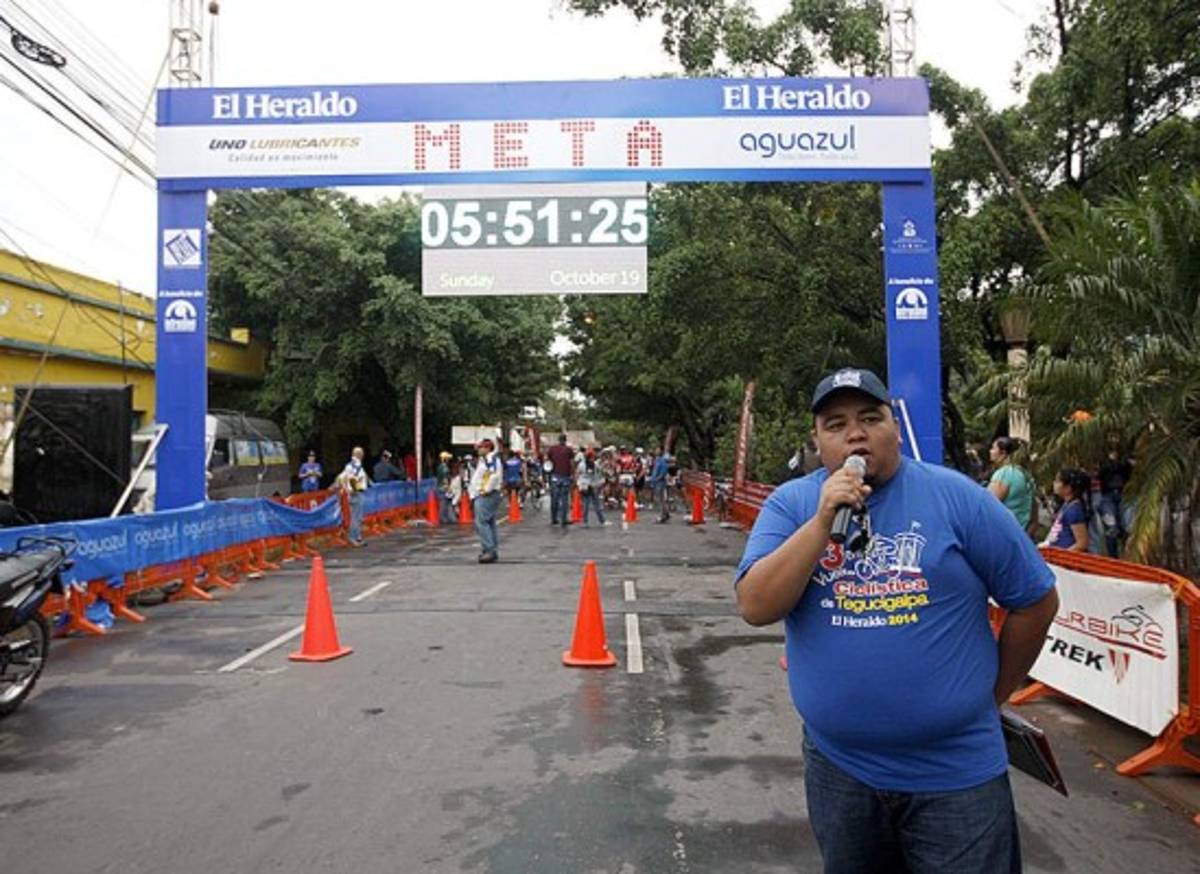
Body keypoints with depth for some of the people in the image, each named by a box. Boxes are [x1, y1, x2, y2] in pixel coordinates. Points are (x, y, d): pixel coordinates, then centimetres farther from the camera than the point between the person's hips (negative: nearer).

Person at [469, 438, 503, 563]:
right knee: (490, 523, 11)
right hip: (480, 496, 11)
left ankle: (489, 550, -15)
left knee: (481, 522, -14)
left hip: (487, 496, -11)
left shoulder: (492, 459, -12)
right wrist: (473, 494, 19)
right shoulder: (483, 460, 21)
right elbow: (475, 479, 25)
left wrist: (487, 490, -18)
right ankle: (493, 551, 16)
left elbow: (495, 476, -25)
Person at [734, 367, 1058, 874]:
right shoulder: (790, 504, -5)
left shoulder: (955, 496, -8)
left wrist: (991, 695, 8)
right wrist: (824, 519, -24)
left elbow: (1036, 602, 1)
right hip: (837, 766, 2)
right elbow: (755, 608, -17)